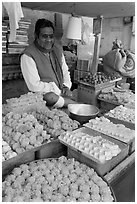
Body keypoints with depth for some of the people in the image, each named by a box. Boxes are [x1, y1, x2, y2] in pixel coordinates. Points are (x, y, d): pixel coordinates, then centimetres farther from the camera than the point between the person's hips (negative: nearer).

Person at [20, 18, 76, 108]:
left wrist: (66, 86, 1)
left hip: (61, 93, 4)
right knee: (50, 97, -34)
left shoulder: (57, 48, 10)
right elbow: (34, 86, -18)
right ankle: (75, 104, -11)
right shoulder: (27, 56, -13)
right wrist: (59, 90, -14)